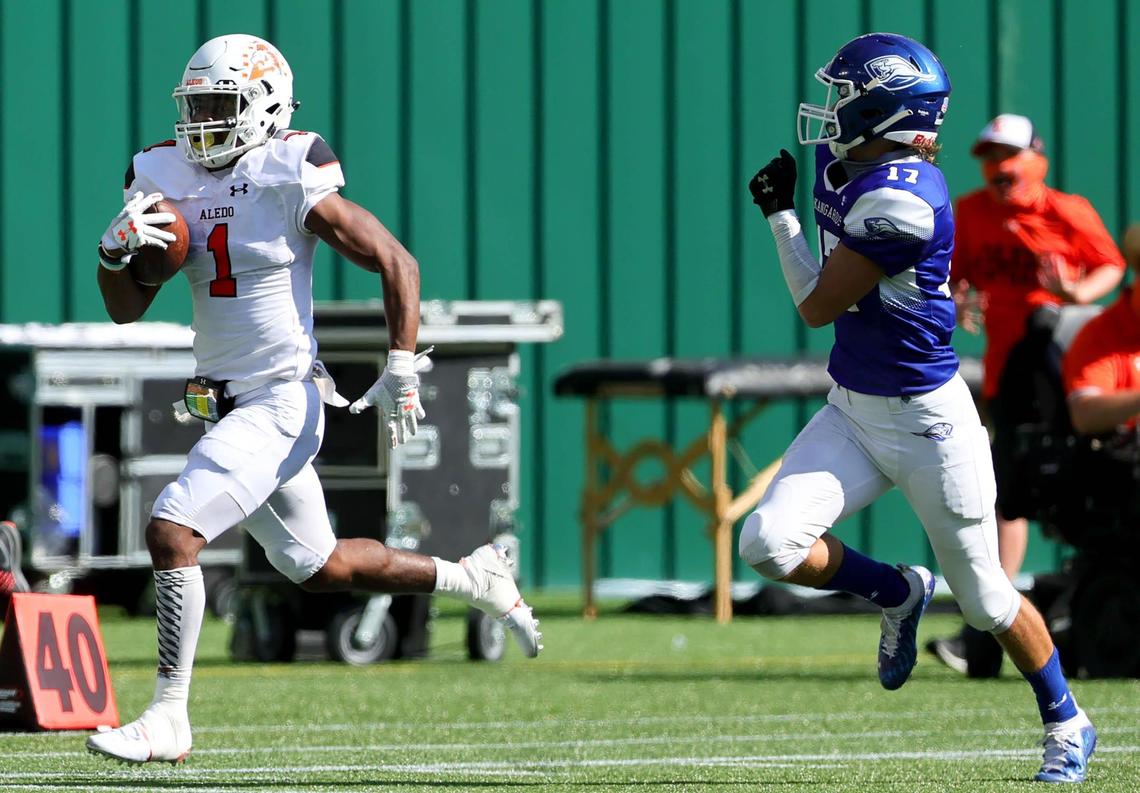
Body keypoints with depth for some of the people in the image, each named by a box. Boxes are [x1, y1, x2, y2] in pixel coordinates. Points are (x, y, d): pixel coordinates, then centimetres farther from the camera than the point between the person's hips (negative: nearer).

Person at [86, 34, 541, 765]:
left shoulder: (291, 183, -13)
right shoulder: (166, 180, 6)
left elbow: (398, 265, -7)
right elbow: (126, 310, 8)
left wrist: (402, 374, -9)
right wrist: (117, 251, -13)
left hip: (282, 401, -8)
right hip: (227, 405, 8)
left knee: (173, 532, -20)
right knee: (323, 567, 19)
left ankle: (168, 719, -16)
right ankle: (473, 579, 39)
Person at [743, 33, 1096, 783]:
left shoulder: (902, 200, -26)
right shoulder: (839, 166, -2)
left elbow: (818, 305, -19)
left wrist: (780, 214, -11)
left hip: (926, 419, -7)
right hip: (852, 411, 7)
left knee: (984, 596, 5)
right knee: (769, 541, -12)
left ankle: (1068, 724, 27)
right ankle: (897, 594, 15)